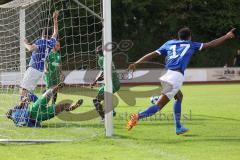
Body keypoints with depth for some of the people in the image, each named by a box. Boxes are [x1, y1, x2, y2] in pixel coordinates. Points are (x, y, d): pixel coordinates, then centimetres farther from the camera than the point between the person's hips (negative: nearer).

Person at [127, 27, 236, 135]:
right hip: (177, 77, -6)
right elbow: (210, 45, 19)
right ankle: (138, 117, -30)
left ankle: (178, 127, 30)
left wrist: (136, 63, 10)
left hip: (167, 75, 6)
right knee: (159, 105, -8)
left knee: (179, 97, 30)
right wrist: (227, 36, 30)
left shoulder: (169, 44, 22)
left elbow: (152, 54, 12)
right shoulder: (190, 45, 16)